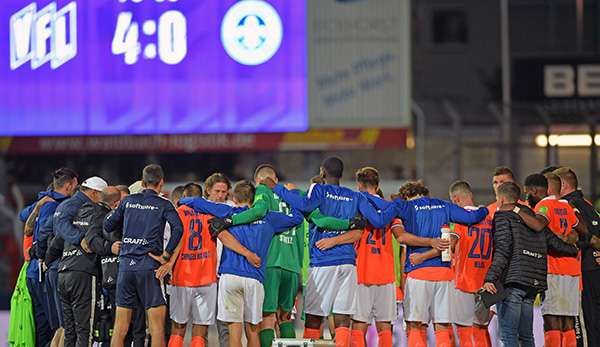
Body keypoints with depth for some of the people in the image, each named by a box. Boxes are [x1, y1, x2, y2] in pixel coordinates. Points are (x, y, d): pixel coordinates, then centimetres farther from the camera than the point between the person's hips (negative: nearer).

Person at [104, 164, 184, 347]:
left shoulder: (129, 201, 11)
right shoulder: (163, 205, 1)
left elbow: (108, 225, 16)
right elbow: (178, 228, -15)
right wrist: (166, 255, -9)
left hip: (125, 264, 4)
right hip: (148, 266, -4)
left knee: (120, 326, 7)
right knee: (157, 325, -1)